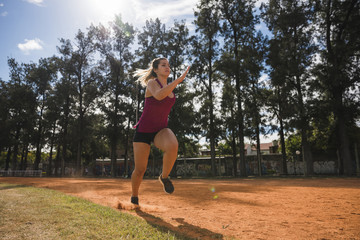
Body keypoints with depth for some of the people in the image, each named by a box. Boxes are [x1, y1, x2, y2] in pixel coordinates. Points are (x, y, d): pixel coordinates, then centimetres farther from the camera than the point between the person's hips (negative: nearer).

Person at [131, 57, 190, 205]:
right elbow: (159, 95, -34)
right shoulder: (152, 83, -9)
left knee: (173, 146, -32)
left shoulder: (169, 87, 10)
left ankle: (164, 177, -6)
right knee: (140, 170, 2)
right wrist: (179, 80, -34)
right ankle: (134, 198, 31)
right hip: (143, 131, -4)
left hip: (161, 130, 4)